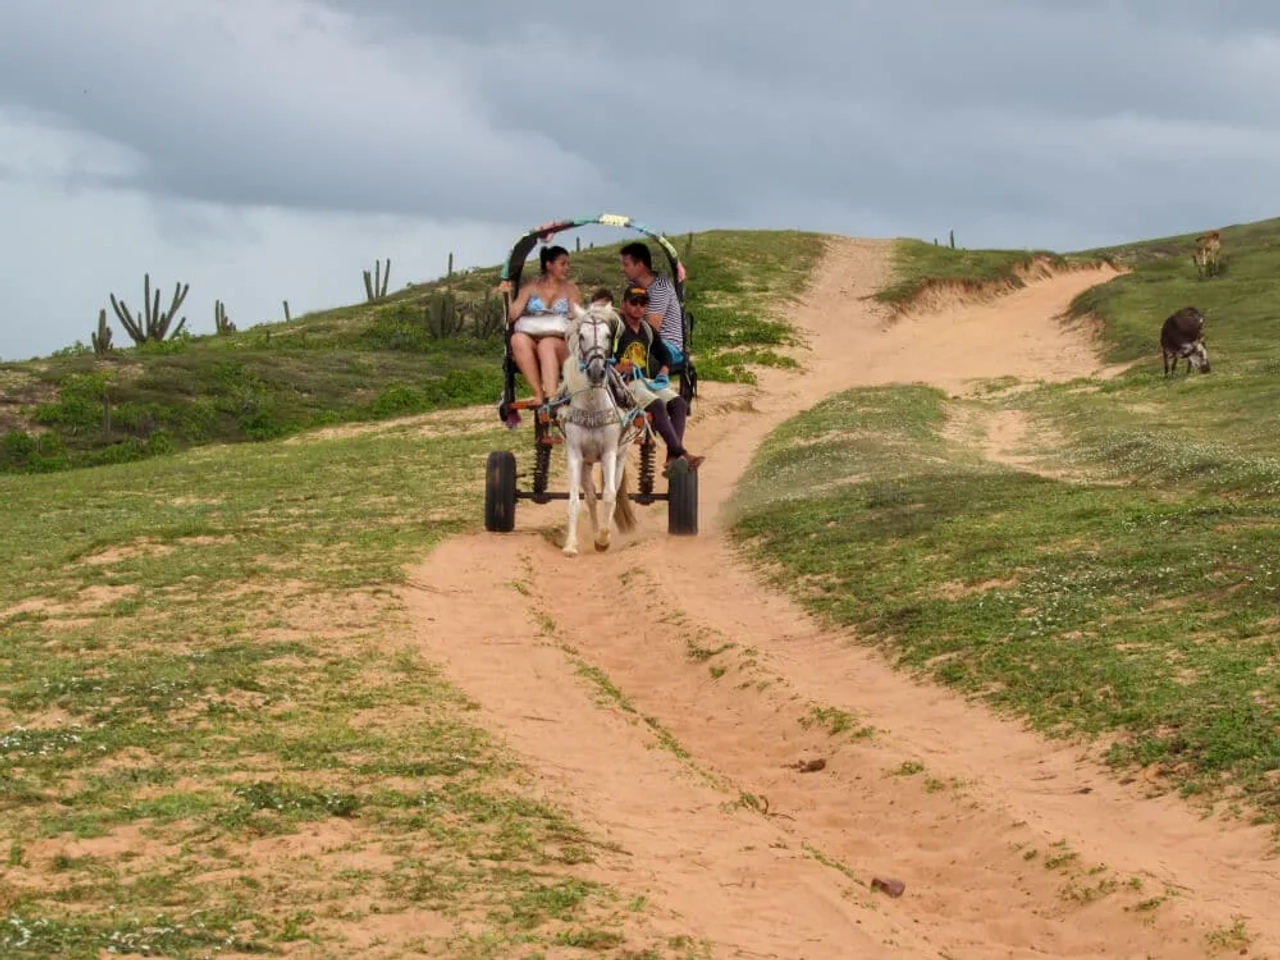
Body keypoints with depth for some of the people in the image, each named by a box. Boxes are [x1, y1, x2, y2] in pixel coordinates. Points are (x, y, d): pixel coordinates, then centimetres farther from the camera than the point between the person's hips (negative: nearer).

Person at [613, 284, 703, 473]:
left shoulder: (647, 330, 19)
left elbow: (664, 353, 33)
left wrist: (664, 370, 12)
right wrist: (617, 368, -26)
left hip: (648, 381, 7)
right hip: (625, 383, -7)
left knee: (679, 403, -17)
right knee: (656, 405, -31)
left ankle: (672, 458, -30)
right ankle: (680, 453, -36)